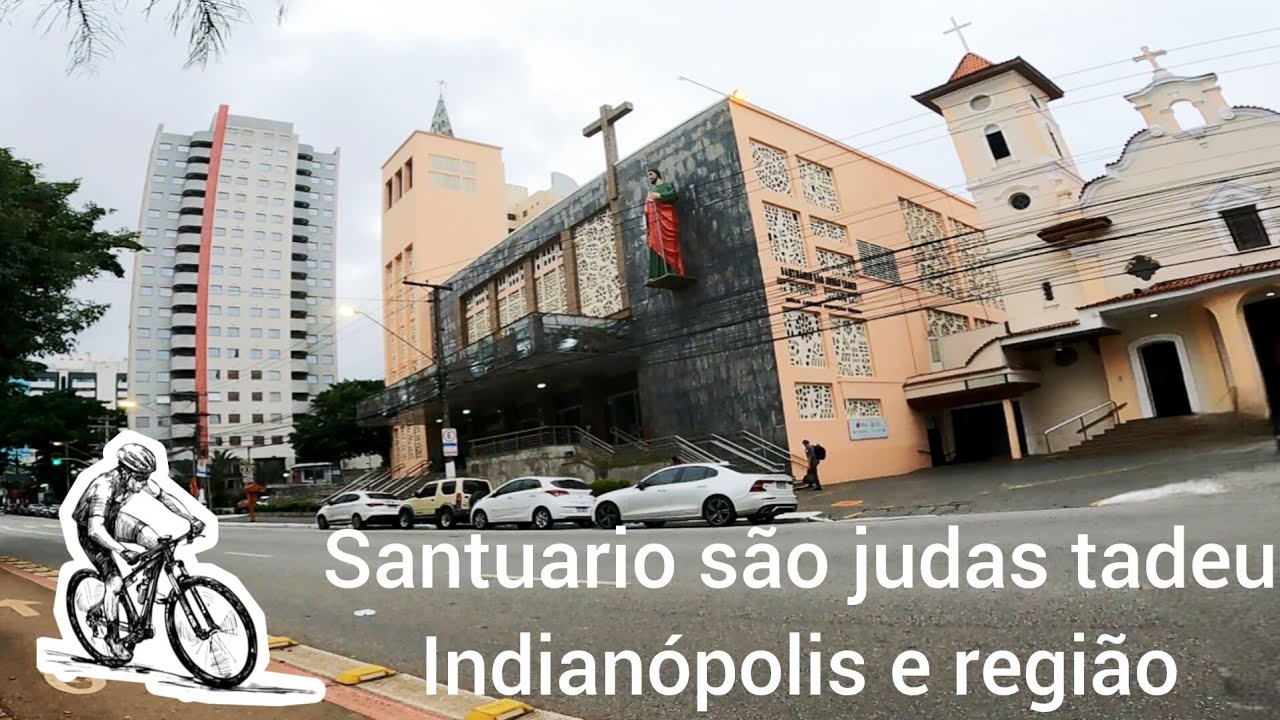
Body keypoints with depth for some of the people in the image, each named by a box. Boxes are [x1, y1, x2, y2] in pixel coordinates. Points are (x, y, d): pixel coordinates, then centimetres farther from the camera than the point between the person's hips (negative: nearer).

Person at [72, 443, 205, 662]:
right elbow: (95, 530, -45)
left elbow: (166, 497, -10)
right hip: (91, 531, -5)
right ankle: (113, 637, -2)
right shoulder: (105, 486, -37)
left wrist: (192, 519, -20)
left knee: (149, 535, -23)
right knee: (115, 581, -16)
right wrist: (122, 551, -56)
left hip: (114, 521, 5)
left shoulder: (137, 479, -19)